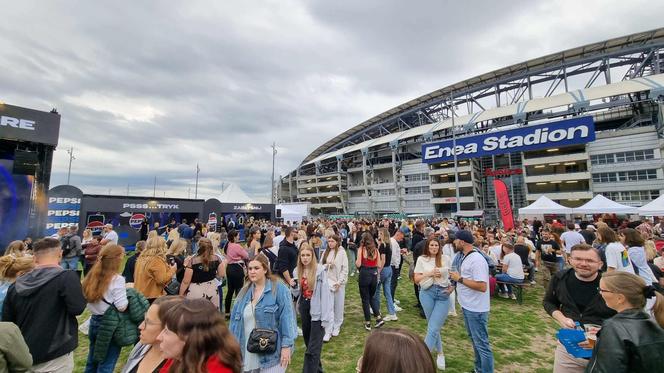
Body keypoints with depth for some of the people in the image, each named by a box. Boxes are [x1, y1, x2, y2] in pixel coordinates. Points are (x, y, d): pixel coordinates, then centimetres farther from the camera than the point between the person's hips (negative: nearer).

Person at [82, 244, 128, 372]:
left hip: (95, 321, 7)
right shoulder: (117, 279, -21)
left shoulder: (92, 276, 1)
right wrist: (128, 292, -7)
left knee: (92, 361, 23)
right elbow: (122, 307, -22)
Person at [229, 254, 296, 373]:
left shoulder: (279, 288, -12)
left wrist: (286, 346, -17)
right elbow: (235, 320, 11)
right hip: (248, 355, 5)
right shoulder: (245, 291, 7)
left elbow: (287, 318, -15)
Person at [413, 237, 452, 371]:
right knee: (434, 326, 10)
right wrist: (430, 274, -11)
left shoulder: (446, 259, 3)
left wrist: (452, 287, -3)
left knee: (433, 328, -5)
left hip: (443, 295, 0)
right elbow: (416, 279, 1)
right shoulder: (421, 259, 1)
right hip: (427, 293, 1)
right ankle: (440, 353, 32)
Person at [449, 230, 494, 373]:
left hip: (476, 309, -10)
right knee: (474, 340, 23)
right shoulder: (465, 257, 5)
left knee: (481, 343, 4)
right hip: (467, 305, 10)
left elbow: (482, 286, -30)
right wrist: (455, 282, 6)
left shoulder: (477, 260, -24)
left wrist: (459, 279, -24)